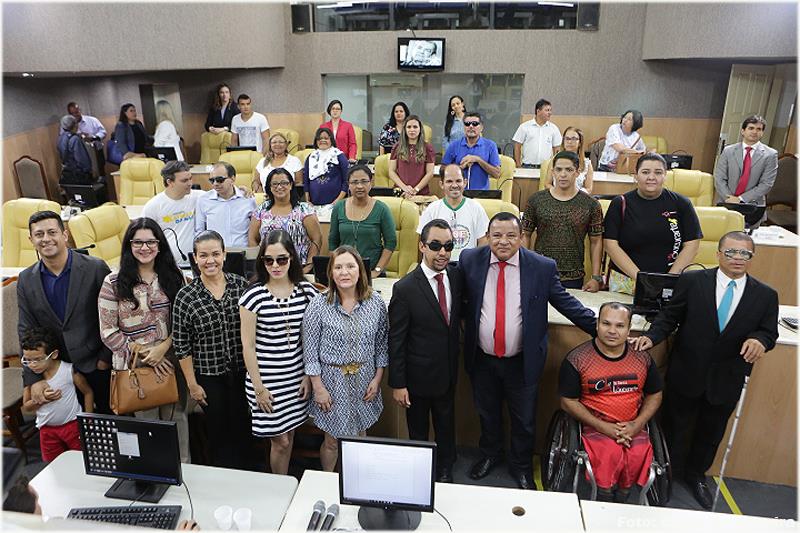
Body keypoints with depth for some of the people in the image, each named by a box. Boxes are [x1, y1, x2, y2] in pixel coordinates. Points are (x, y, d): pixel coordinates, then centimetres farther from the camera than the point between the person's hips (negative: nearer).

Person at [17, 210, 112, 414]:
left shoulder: (96, 268, -12)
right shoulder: (26, 280, 0)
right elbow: (26, 331, 1)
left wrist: (106, 357, -7)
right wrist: (33, 378, -4)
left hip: (97, 365, -3)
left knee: (109, 415, 12)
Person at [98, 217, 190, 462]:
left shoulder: (173, 277, 2)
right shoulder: (114, 283, -6)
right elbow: (109, 332, -6)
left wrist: (164, 347, -12)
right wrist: (144, 354, -10)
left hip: (171, 362, 2)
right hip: (135, 367, -2)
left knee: (177, 419, 13)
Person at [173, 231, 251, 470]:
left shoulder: (241, 285, -6)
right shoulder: (185, 296, -11)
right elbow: (181, 344, -7)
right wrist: (192, 384, -5)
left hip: (242, 371, 2)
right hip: (209, 376, -2)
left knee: (242, 426, 15)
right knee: (217, 429, 15)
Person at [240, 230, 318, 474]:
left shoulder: (307, 291, -3)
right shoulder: (253, 295, -12)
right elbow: (248, 345, -8)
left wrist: (309, 376, 3)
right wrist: (258, 387, -7)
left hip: (297, 377, 3)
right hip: (267, 379, -3)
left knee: (289, 434, 17)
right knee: (280, 440, 5)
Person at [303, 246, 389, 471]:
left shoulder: (376, 302, -6)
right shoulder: (318, 306, -13)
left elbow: (382, 344, 2)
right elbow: (310, 351, -8)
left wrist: (377, 378, 0)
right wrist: (318, 387, -9)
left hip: (364, 380, 2)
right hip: (332, 380, -2)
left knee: (360, 436, 19)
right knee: (331, 441, 12)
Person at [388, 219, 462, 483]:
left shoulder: (456, 277, -7)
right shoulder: (405, 288, -22)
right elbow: (396, 340, -17)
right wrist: (397, 384, -14)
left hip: (448, 372, 5)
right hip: (418, 375, -4)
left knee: (446, 423, 25)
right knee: (418, 429, 19)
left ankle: (445, 469, 48)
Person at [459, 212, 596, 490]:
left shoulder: (543, 267, -13)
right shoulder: (470, 260, -9)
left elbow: (565, 302, -5)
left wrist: (601, 328, -8)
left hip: (522, 362, -1)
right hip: (482, 360, 1)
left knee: (524, 420, 18)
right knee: (487, 414, 24)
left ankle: (521, 466, 45)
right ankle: (489, 455, 52)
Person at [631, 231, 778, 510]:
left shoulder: (766, 295, -3)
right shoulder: (692, 281, -9)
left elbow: (769, 332, 0)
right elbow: (669, 316, -5)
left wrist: (759, 340, -24)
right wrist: (651, 337, -21)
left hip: (726, 381, 2)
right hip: (686, 374, -2)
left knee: (711, 432, 21)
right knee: (675, 427, 15)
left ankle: (695, 474, 47)